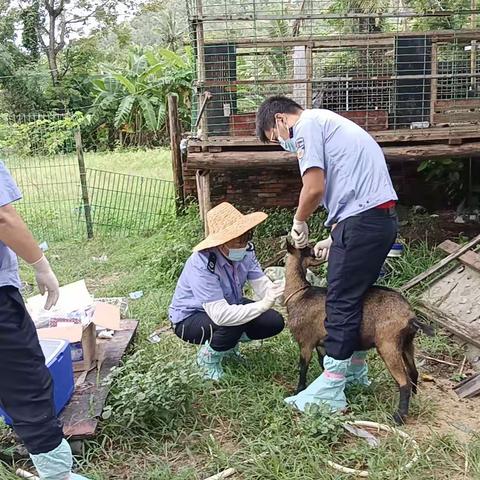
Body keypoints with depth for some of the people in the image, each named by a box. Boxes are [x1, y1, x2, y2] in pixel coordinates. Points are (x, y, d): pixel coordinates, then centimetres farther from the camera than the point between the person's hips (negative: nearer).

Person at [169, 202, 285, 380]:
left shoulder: (246, 251, -17)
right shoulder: (202, 265, -36)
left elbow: (263, 285, -20)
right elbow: (221, 315, -42)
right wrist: (263, 304, -47)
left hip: (229, 304, 7)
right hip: (190, 318, -6)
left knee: (274, 322, -7)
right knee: (233, 324, -35)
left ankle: (228, 343, 16)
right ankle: (208, 356, -2)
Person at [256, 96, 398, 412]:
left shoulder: (306, 124, -2)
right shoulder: (325, 122, 27)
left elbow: (315, 189, -14)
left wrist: (299, 223, 6)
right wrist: (333, 239, 17)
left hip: (363, 219, -10)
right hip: (383, 217, 10)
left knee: (341, 302, -4)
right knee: (356, 295, 19)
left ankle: (330, 391, 4)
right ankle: (356, 369, 32)